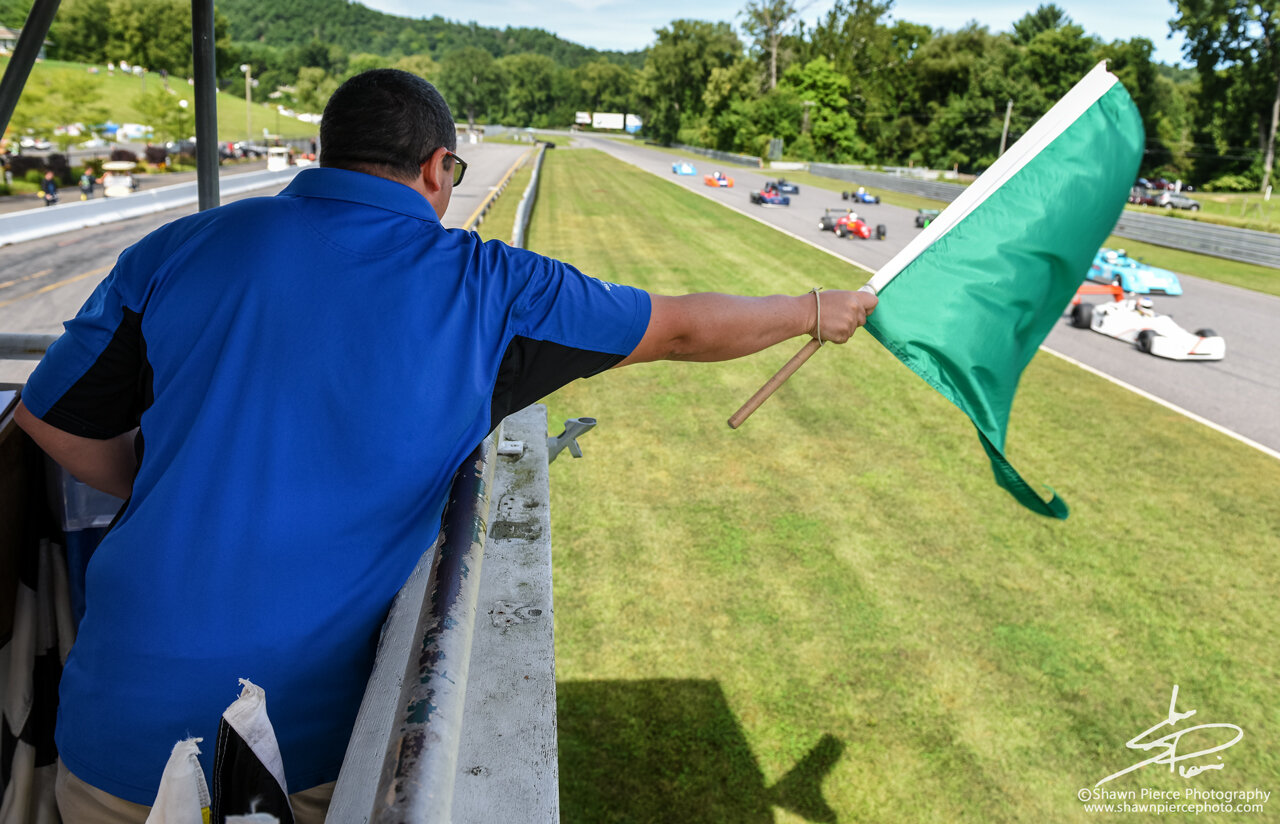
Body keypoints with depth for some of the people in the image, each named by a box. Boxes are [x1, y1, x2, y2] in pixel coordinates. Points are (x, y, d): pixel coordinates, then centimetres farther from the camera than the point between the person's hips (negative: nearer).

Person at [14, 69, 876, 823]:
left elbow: (52, 417, 9)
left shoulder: (180, 249, 0)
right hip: (310, 742, -2)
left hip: (124, 728, 3)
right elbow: (685, 327, 6)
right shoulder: (486, 287, -5)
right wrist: (816, 310, 24)